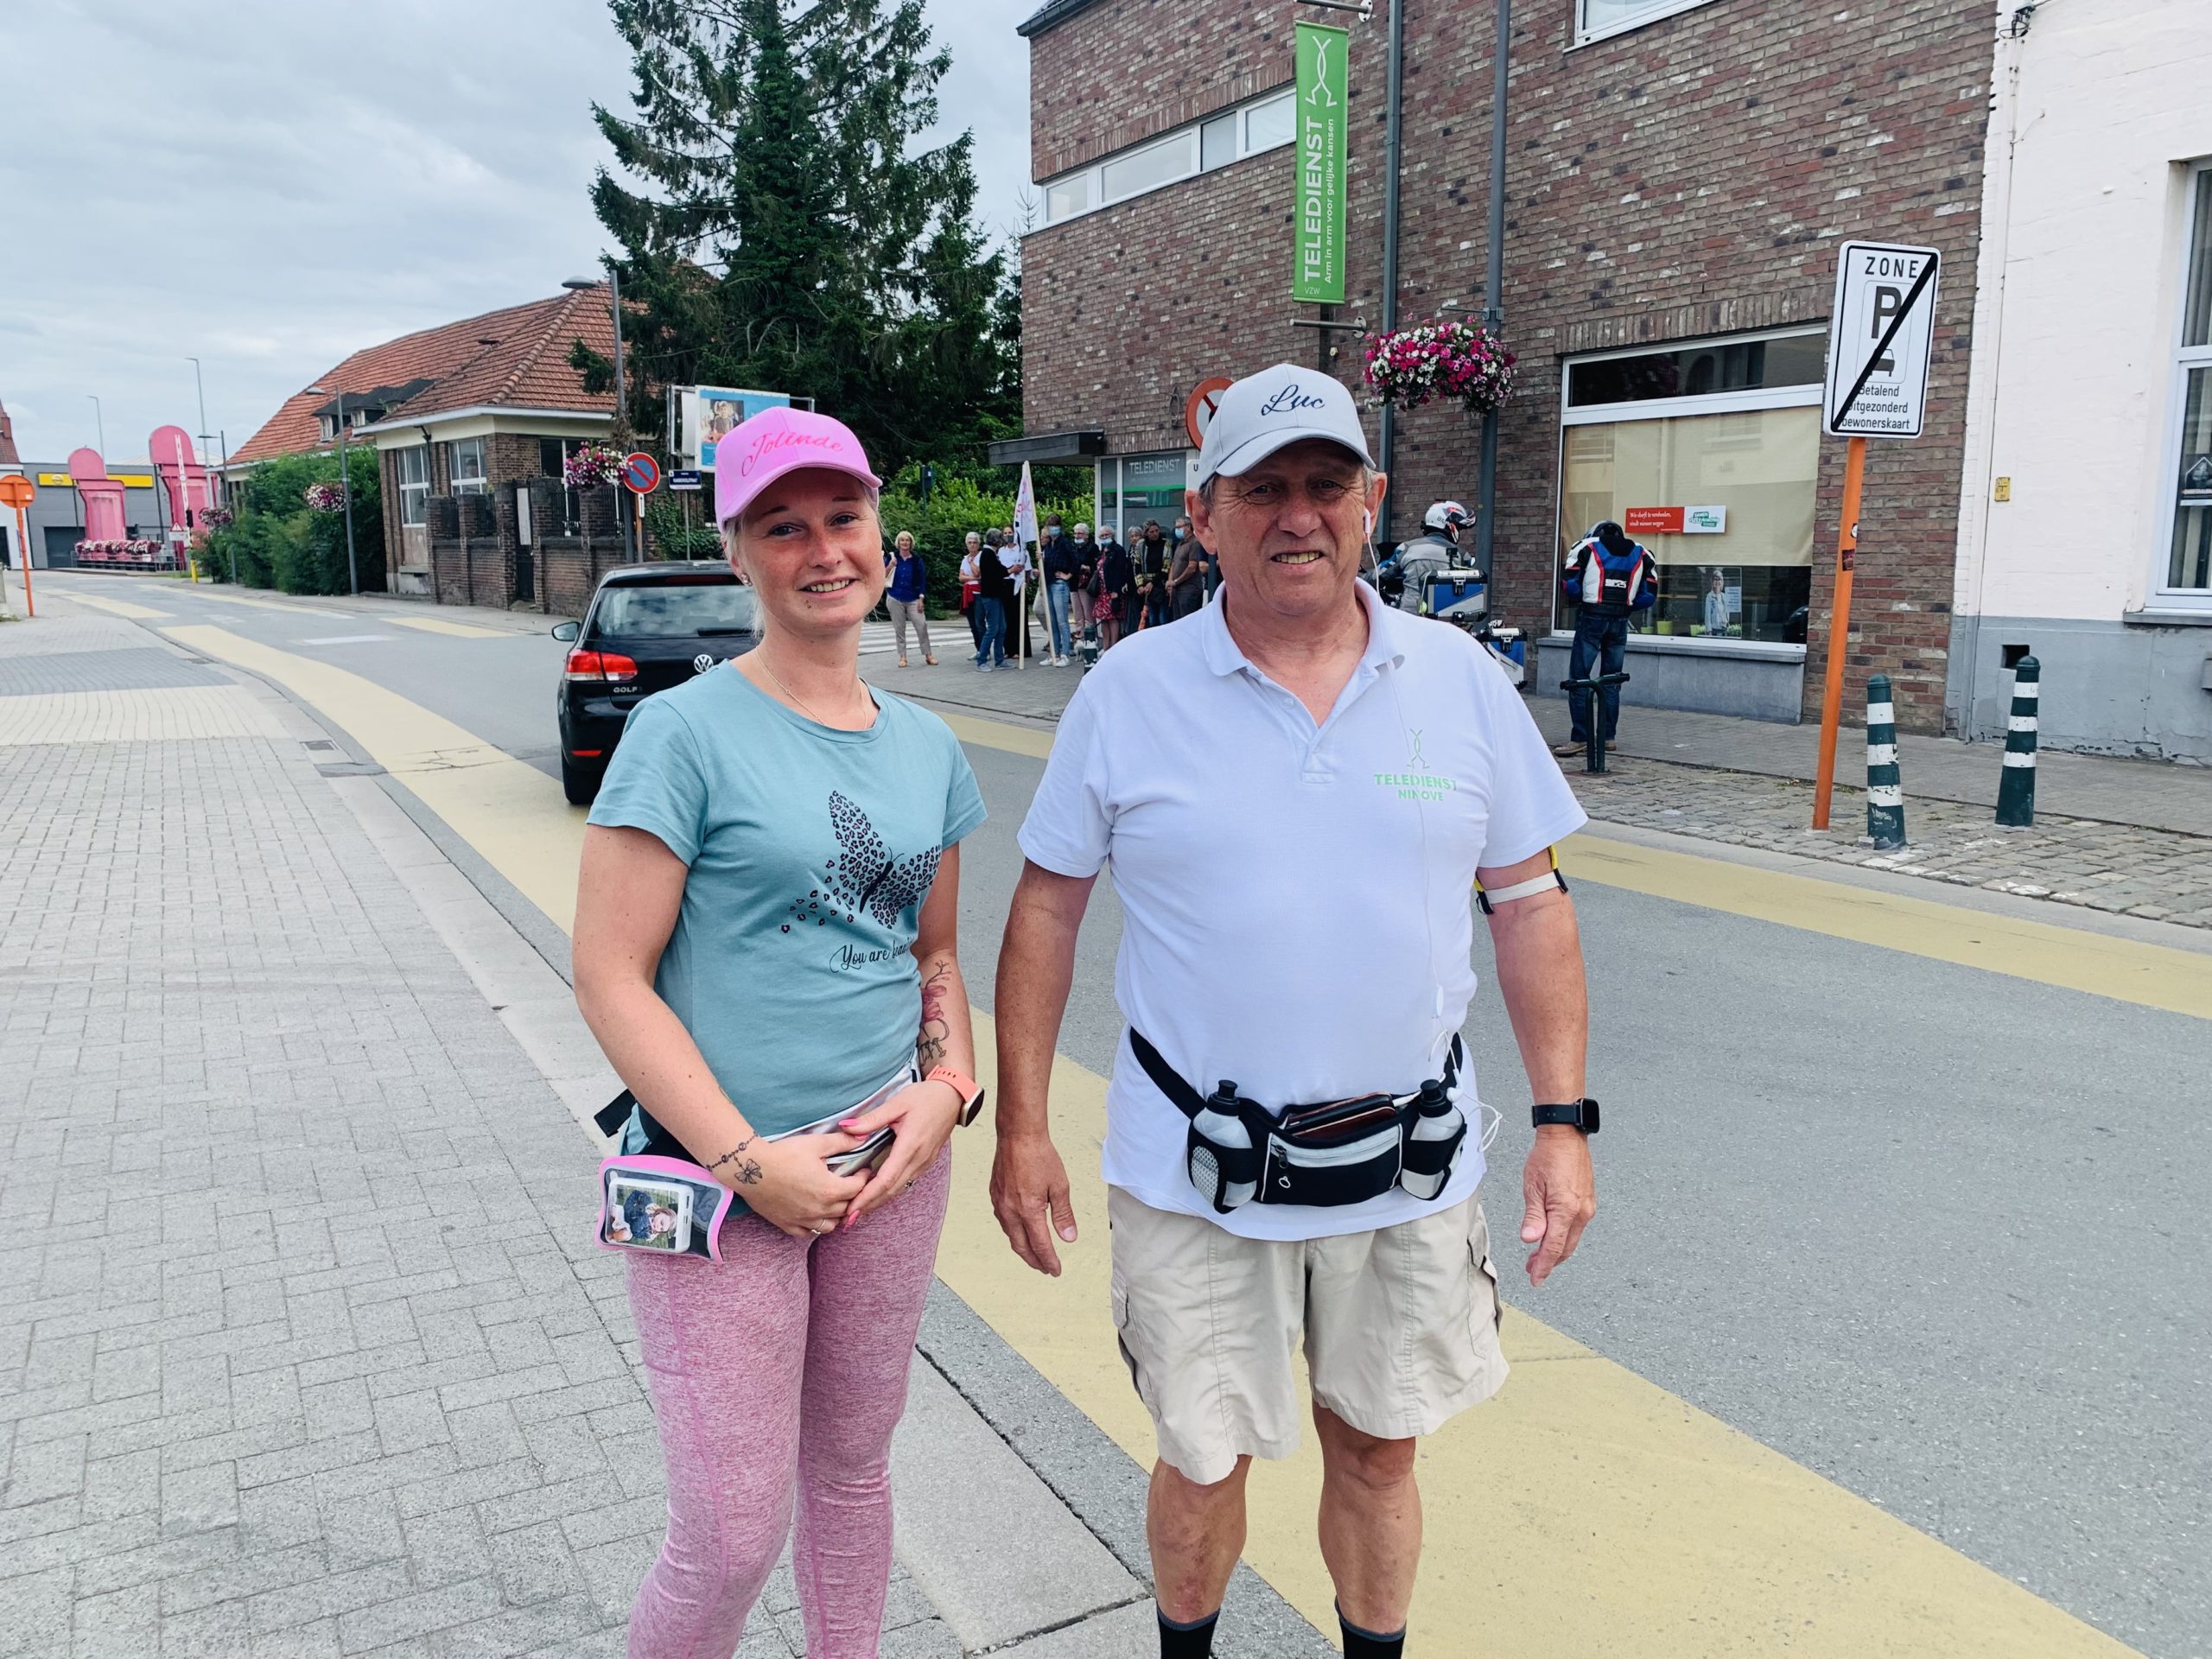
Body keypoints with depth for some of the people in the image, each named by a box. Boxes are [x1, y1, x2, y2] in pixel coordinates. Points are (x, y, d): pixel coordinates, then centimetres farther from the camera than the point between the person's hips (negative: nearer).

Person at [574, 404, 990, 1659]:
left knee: (853, 1467, 20)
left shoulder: (928, 746, 5)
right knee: (731, 1542, 2)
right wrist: (748, 1159, -16)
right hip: (720, 1178, -5)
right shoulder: (686, 731, -11)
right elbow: (611, 977, -12)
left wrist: (948, 1084, -4)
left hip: (889, 1164, 5)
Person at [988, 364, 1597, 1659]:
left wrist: (1564, 1121, 0)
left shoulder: (1460, 679, -2)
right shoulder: (1131, 689, -6)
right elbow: (1049, 908, 0)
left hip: (1408, 1162, 2)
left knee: (1377, 1451, 18)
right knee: (1206, 1462, 15)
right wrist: (1021, 1129, -2)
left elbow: (1530, 904, 3)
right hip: (1198, 1173, -1)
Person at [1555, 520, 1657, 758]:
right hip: (1620, 621, 4)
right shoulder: (1640, 554, 14)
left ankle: (1580, 738, -8)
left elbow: (1568, 583, -5)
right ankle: (1607, 736, 16)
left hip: (1592, 616, -4)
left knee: (1579, 678, -2)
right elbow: (1649, 594, 8)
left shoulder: (1587, 547, 5)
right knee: (1611, 681, 13)